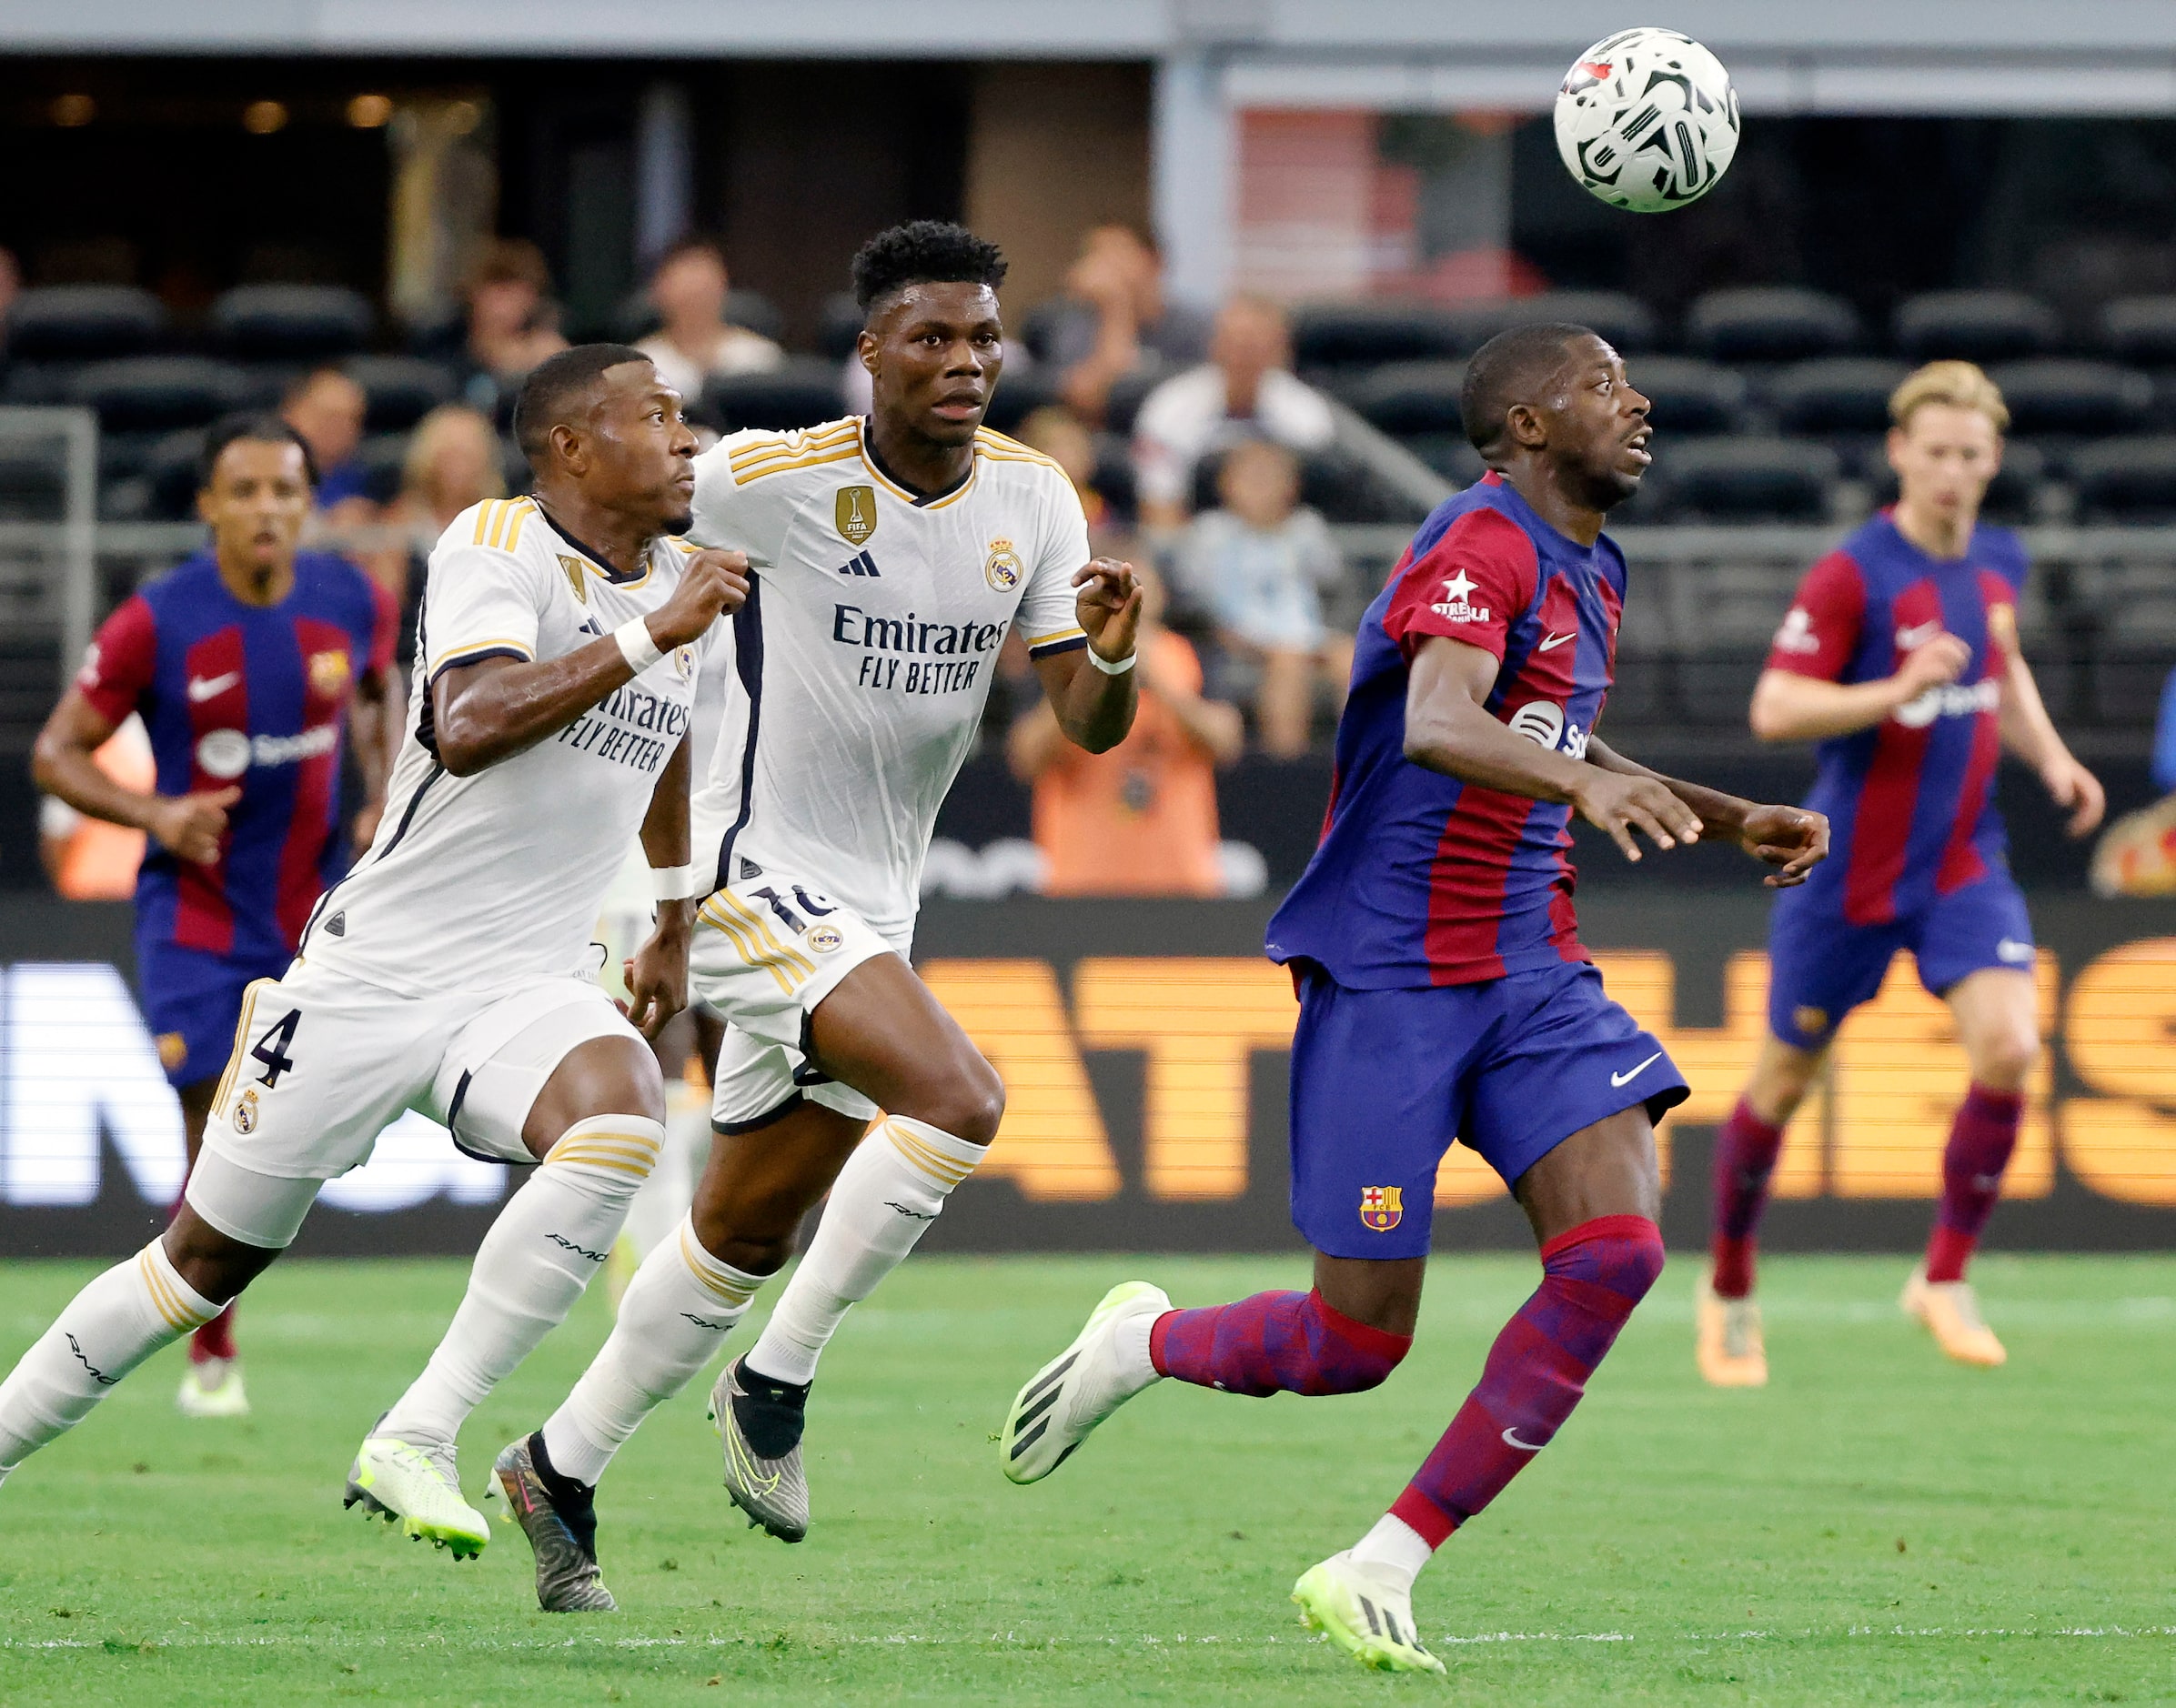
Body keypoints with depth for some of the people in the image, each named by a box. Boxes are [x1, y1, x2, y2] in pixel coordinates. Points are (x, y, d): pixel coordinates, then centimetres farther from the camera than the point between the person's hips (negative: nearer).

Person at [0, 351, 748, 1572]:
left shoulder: (685, 583, 8)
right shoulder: (496, 547, -12)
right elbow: (470, 728, -31)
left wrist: (677, 927, 37)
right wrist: (648, 638, -31)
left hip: (530, 982, 4)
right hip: (375, 968, -4)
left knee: (619, 1117, -30)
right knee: (213, 1257, 4)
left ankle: (415, 1445, -24)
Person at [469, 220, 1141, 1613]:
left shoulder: (1034, 499, 0)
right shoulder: (766, 480, -15)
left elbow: (1090, 727, -1)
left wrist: (1113, 655, -22)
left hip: (876, 907, 7)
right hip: (758, 876, -7)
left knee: (747, 1239, 14)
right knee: (958, 1099, -26)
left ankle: (560, 1469, 30)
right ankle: (777, 1383, -12)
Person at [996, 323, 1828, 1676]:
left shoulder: (1591, 576, 14)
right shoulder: (1482, 548, -15)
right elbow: (1438, 727, -35)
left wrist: (1729, 819, 27)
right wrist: (1585, 779, -53)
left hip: (1530, 975, 8)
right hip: (1390, 978, -8)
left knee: (1618, 1249, -15)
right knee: (1357, 1344, -5)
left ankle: (1381, 1574, -9)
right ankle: (1139, 1346, 30)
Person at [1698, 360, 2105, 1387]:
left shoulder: (1998, 563, 3)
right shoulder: (1852, 574, -16)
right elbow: (1773, 710, -21)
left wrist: (2050, 756, 9)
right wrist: (1898, 690, -32)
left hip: (1964, 862, 4)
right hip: (1850, 870, -4)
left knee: (2008, 1049, -18)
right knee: (1784, 1082, 8)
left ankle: (1944, 1282, -2)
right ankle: (1729, 1290, 31)